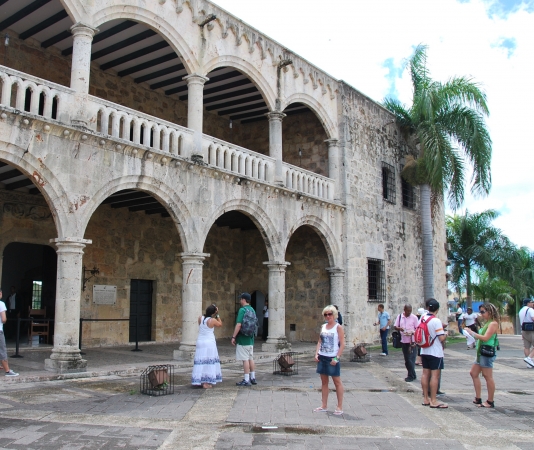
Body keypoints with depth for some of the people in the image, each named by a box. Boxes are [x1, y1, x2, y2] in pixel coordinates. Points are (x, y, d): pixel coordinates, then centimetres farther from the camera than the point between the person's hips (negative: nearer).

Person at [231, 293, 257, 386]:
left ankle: (246, 380, -2)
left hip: (243, 339, -8)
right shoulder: (252, 310, 10)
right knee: (251, 358, 13)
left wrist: (233, 337, -15)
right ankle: (253, 378, 19)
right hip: (250, 339, 8)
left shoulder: (242, 310, -15)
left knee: (245, 359, -5)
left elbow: (239, 325, -21)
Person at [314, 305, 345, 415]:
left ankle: (339, 407, 10)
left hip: (333, 358, -6)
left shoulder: (338, 327, -7)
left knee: (337, 381, 2)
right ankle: (324, 406, 20)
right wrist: (316, 353, 1)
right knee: (324, 381, 11)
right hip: (322, 357, 6)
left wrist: (337, 358, -17)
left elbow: (342, 344, -11)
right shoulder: (323, 326, 10)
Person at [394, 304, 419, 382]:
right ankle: (412, 375, 21)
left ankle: (411, 376, 3)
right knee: (406, 359, 10)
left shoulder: (414, 317, -3)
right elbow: (395, 326, 7)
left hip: (412, 341, -4)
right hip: (403, 341, 4)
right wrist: (399, 328, -15)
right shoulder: (400, 316, 6)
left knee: (411, 359, -6)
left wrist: (413, 332, -21)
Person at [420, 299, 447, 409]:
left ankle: (426, 399, 17)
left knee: (425, 374, 10)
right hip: (435, 352, -7)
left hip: (424, 351, 7)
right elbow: (442, 338, -20)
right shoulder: (436, 321, -18)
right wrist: (446, 334, 2)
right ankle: (433, 401, 0)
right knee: (435, 375, -3)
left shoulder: (422, 318, 3)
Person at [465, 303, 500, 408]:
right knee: (473, 373, 12)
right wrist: (473, 334, 3)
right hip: (481, 352, 10)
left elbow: (485, 338, -21)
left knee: (488, 376, -4)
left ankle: (490, 401, 5)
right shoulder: (487, 323, 16)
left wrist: (472, 333, -15)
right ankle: (478, 398, 18)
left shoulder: (493, 323, -13)